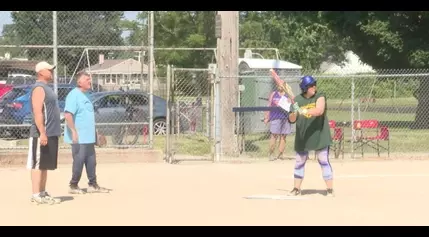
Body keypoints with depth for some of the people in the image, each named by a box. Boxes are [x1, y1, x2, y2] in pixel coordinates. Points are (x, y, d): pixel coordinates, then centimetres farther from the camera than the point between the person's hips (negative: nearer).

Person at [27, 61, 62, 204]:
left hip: (51, 134, 10)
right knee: (38, 164, -8)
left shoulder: (47, 88, 19)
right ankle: (36, 195, -8)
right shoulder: (39, 88, -12)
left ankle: (43, 193, 17)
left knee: (45, 165, 12)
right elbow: (37, 112, -20)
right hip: (42, 134, -10)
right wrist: (42, 133, -26)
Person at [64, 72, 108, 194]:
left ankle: (93, 185, 19)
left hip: (89, 137, 9)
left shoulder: (86, 95, 16)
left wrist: (94, 133, 21)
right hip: (79, 138, -9)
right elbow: (67, 114, -22)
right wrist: (73, 131, -27)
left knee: (91, 161, 11)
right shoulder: (74, 95, -14)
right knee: (79, 161, -4)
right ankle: (73, 186, 7)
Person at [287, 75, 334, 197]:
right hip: (302, 136, 3)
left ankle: (330, 189, 4)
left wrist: (303, 111, -40)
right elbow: (291, 120, -1)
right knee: (299, 162, 11)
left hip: (319, 135, -3)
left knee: (324, 161, -3)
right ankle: (296, 188, 23)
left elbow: (319, 110, -28)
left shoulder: (320, 96, -9)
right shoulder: (297, 99, -3)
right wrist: (294, 113, -24)